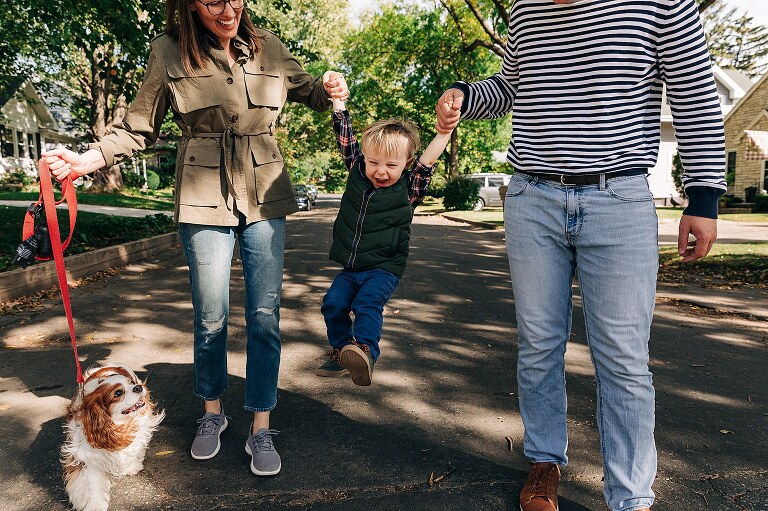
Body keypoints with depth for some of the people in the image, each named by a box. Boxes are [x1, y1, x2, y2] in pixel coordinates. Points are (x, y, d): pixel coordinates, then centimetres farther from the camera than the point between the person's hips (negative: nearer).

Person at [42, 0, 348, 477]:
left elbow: (306, 89, 21)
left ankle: (261, 429, 15)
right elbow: (140, 126, 5)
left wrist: (329, 88, -2)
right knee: (211, 319, 5)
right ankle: (212, 413, 30)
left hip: (266, 197, 2)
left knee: (265, 316, 1)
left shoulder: (268, 48, 5)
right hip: (206, 200, -1)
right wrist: (88, 159, -9)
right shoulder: (170, 52, -1)